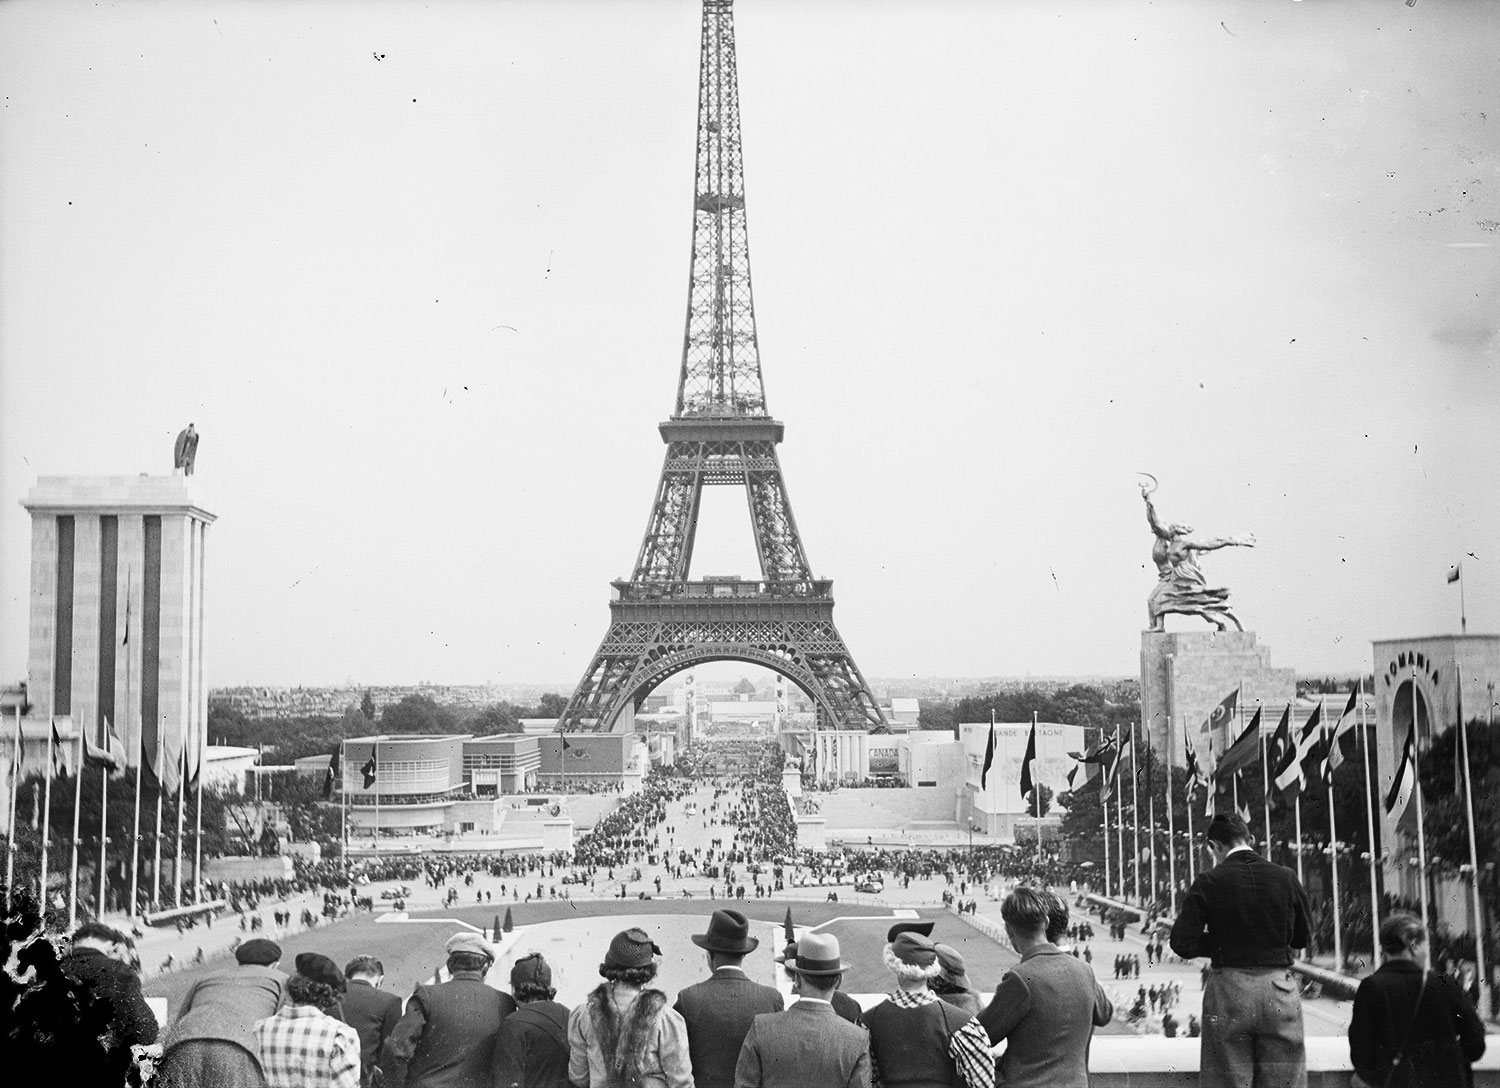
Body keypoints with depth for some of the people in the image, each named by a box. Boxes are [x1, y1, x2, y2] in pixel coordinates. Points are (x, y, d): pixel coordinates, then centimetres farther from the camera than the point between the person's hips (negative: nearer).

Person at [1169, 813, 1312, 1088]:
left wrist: (1218, 942, 7)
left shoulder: (1208, 882, -7)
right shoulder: (1286, 878, 0)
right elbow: (1302, 937, 11)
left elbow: (1182, 943, -9)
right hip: (1279, 987, 2)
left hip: (1227, 992, -2)